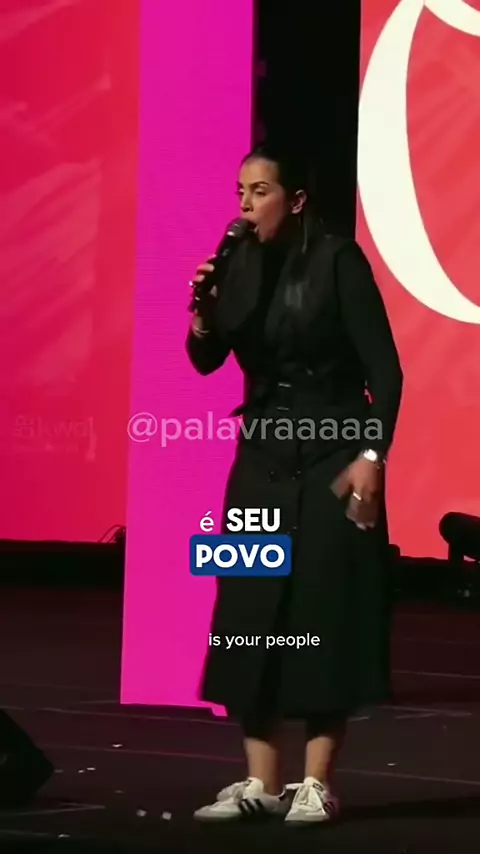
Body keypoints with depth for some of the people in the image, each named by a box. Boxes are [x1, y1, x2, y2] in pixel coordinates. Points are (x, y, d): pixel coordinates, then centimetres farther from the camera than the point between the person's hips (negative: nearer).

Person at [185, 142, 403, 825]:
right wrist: (201, 317, -16)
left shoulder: (338, 260, -10)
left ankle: (317, 786, 1)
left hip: (332, 460, -5)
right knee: (251, 619, 2)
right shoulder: (241, 265, 4)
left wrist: (373, 455, -18)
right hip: (262, 458, 6)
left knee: (324, 619, -4)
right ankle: (262, 783, 7)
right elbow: (207, 360, 4)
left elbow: (384, 367, -11)